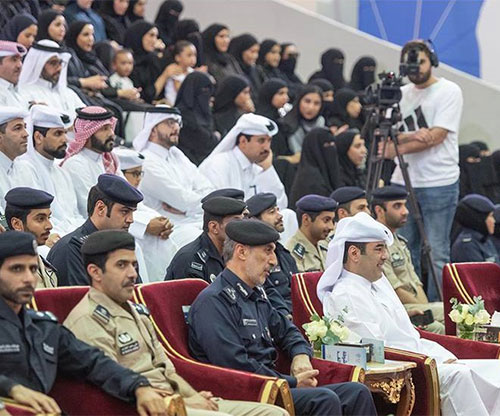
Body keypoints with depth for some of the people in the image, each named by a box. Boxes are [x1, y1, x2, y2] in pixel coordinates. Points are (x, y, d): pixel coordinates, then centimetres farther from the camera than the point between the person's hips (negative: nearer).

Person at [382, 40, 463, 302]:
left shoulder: (449, 91, -4)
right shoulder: (401, 94, 13)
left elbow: (437, 136, -13)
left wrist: (398, 148, -15)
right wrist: (412, 136, -15)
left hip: (439, 184, -5)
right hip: (404, 182, 6)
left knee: (437, 253, -3)